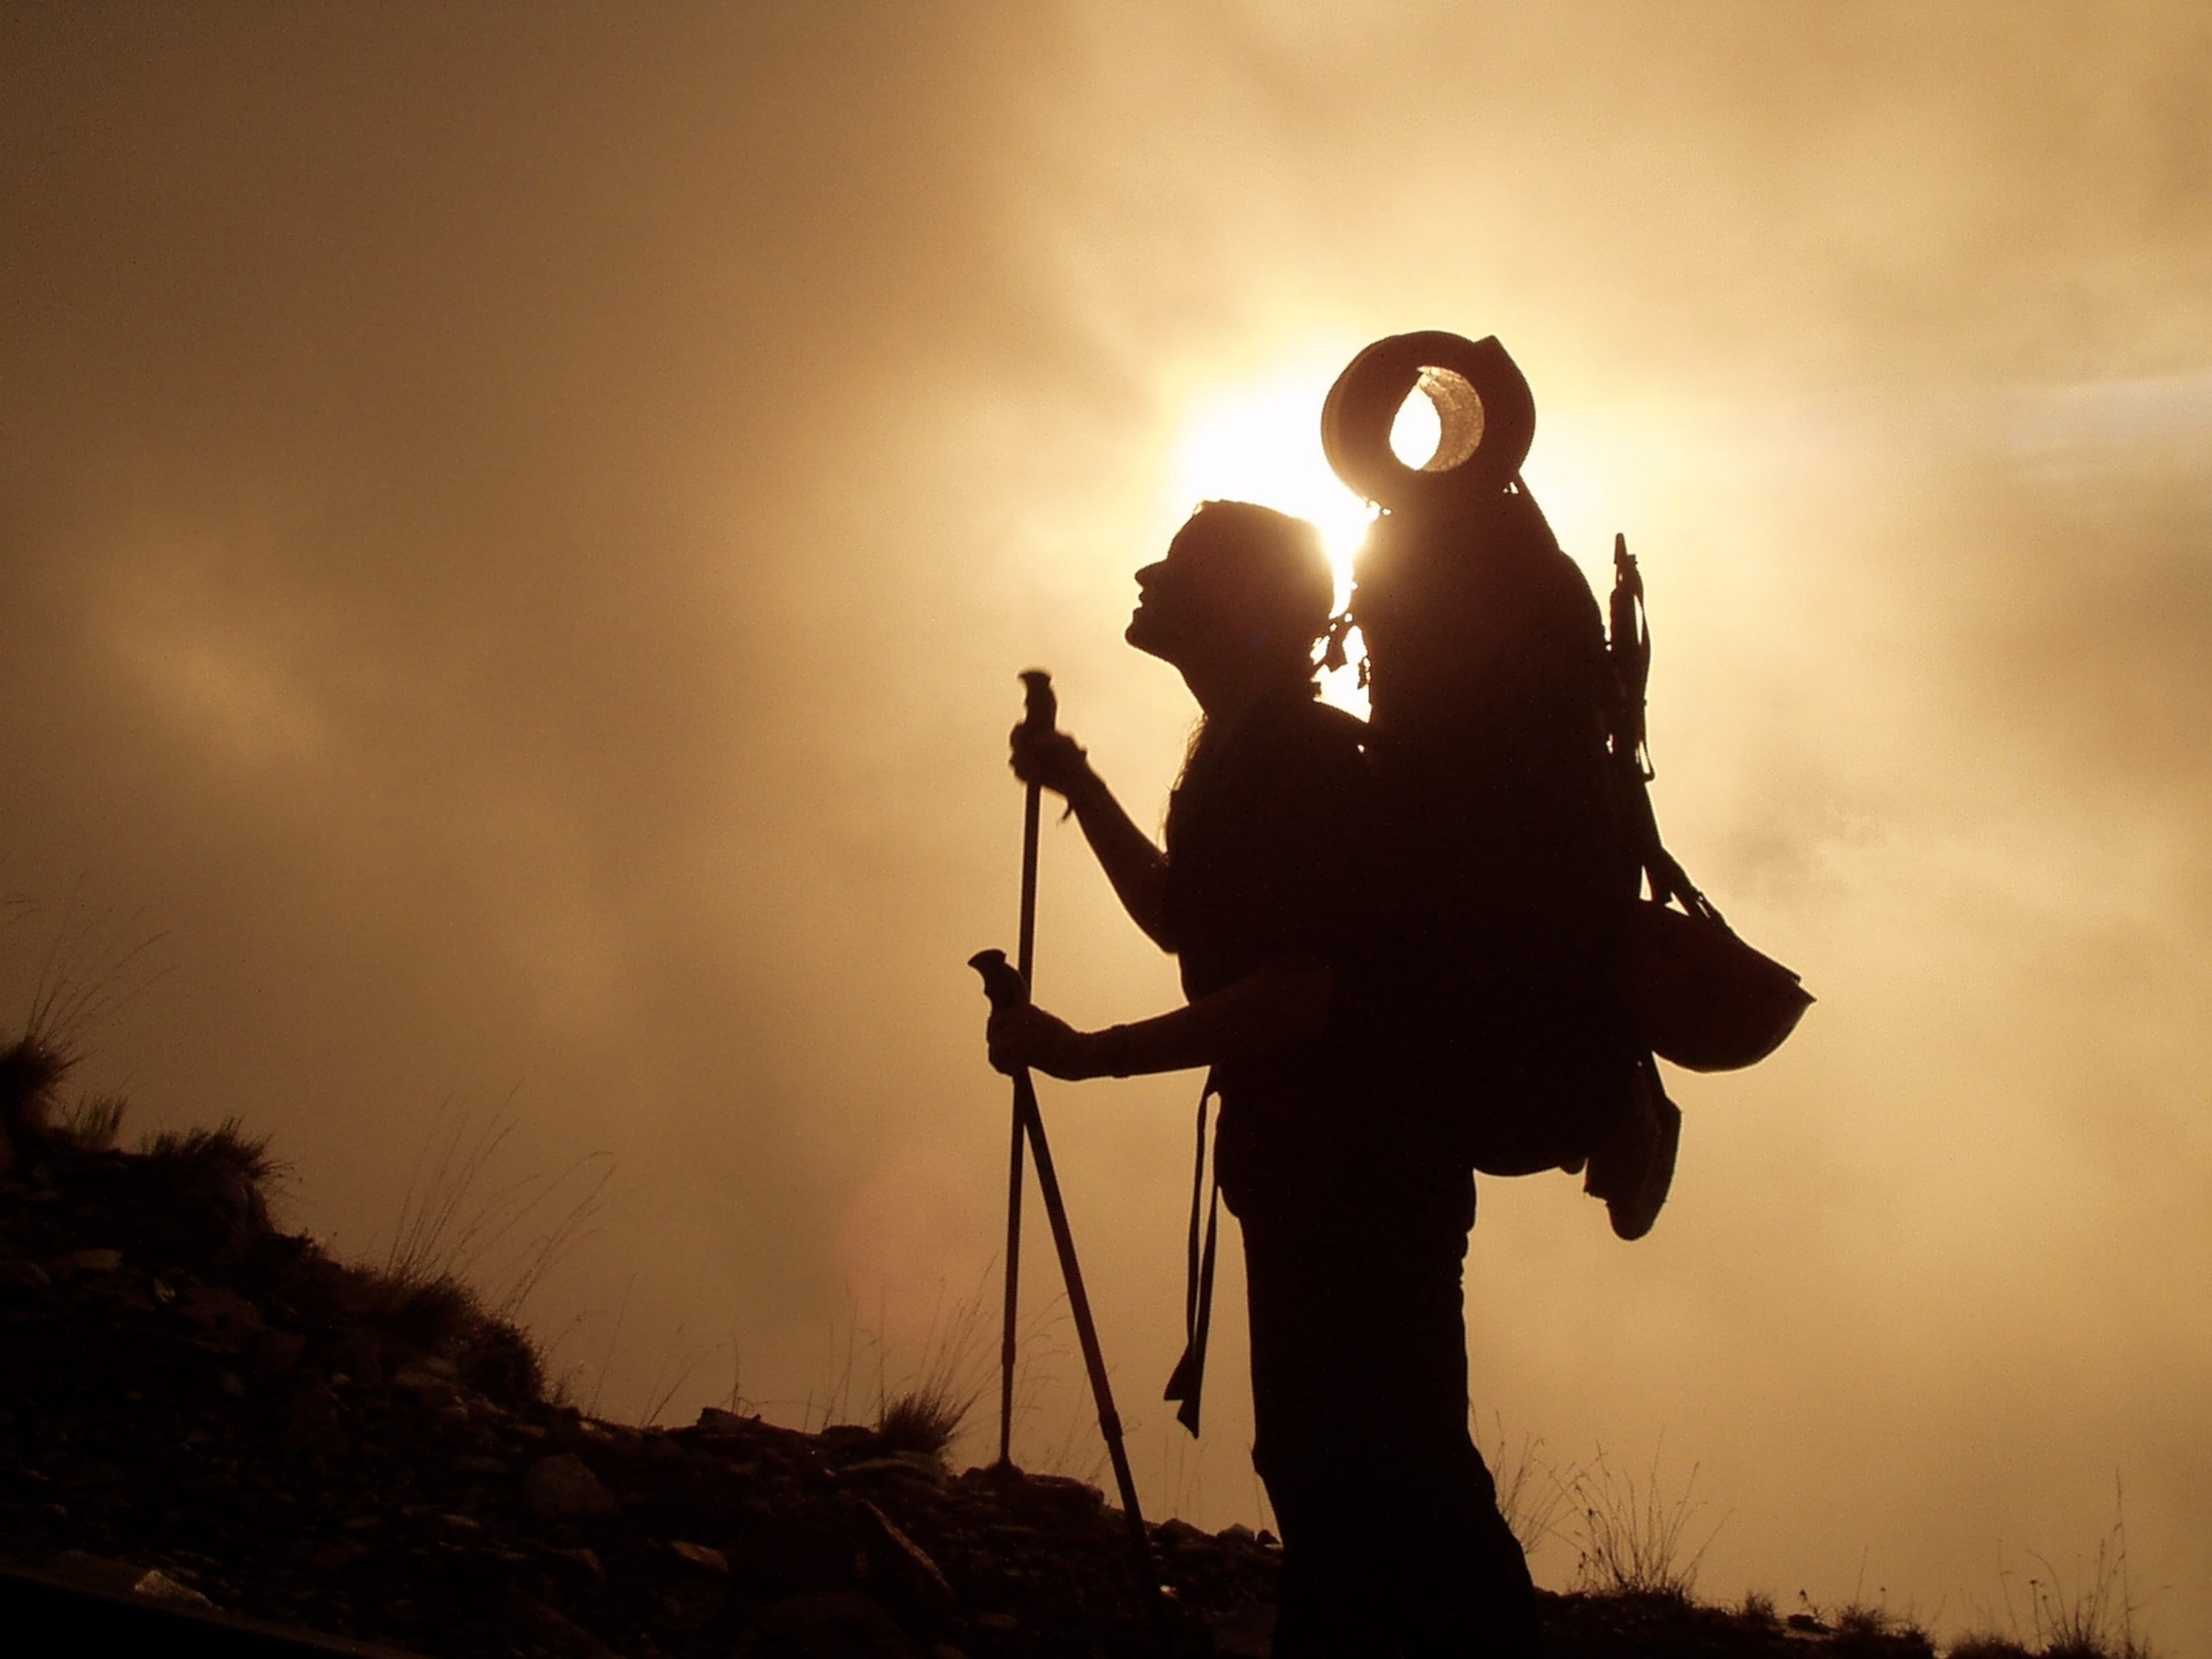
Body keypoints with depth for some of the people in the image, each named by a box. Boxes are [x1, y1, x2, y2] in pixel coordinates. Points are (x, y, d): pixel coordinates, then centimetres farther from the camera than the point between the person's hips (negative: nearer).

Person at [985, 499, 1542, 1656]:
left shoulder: (1301, 755, -15)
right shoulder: (1244, 755, 17)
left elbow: (1300, 992, -24)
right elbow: (1182, 921, 31)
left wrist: (1090, 1056, -22)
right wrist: (1082, 790, 24)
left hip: (1359, 1158, -10)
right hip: (1308, 1159, 10)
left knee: (1369, 1462, -13)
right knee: (1317, 1454, 14)